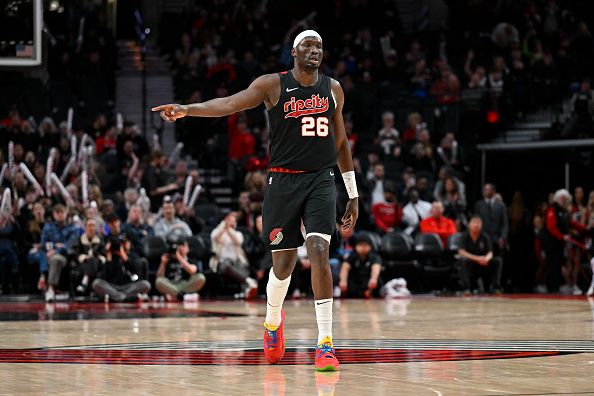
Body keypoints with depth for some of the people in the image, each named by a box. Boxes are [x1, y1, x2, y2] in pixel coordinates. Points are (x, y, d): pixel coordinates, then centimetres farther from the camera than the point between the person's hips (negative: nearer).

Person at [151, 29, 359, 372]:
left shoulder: (333, 89, 8)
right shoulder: (273, 85, -3)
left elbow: (341, 143, 17)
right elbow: (231, 103, -18)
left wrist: (353, 194, 17)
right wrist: (187, 109, -35)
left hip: (321, 180, 1)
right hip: (283, 180, -1)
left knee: (319, 252, -17)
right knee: (284, 262, 3)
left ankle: (325, 345, -15)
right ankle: (273, 321, 36)